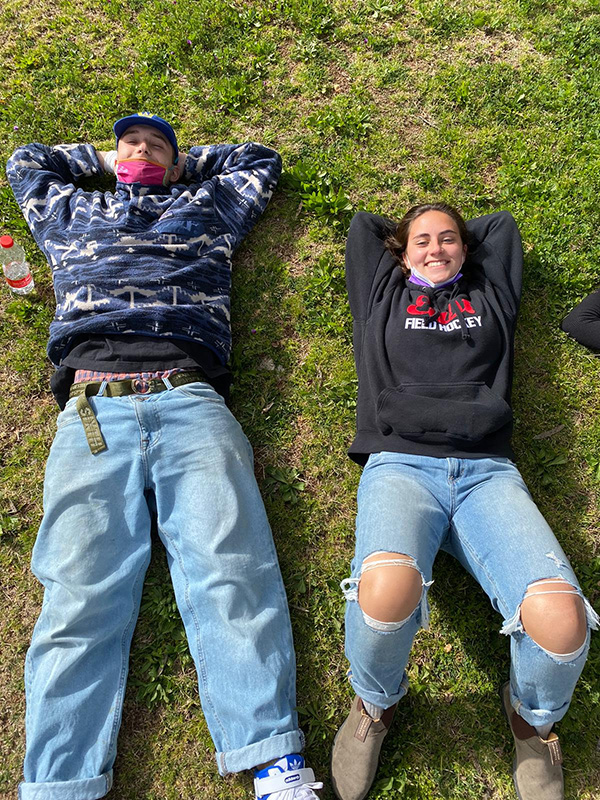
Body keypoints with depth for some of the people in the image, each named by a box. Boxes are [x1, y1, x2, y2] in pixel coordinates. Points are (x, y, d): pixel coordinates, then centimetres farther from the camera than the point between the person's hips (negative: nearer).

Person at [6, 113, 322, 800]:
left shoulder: (206, 209, 33)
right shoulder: (73, 214, 36)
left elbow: (260, 159, 47)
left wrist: (183, 163, 46)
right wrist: (103, 160, 49)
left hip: (189, 402, -1)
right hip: (92, 408, 2)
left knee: (228, 569, -18)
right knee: (81, 589, -13)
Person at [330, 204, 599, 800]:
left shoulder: (490, 297, 31)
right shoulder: (383, 295, 28)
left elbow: (502, 224, 42)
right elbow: (362, 225, 37)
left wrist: (461, 239, 47)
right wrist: (405, 237, 47)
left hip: (487, 470, 2)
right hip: (400, 463, -1)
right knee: (387, 588, -36)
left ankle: (531, 718, 12)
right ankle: (375, 706, 2)